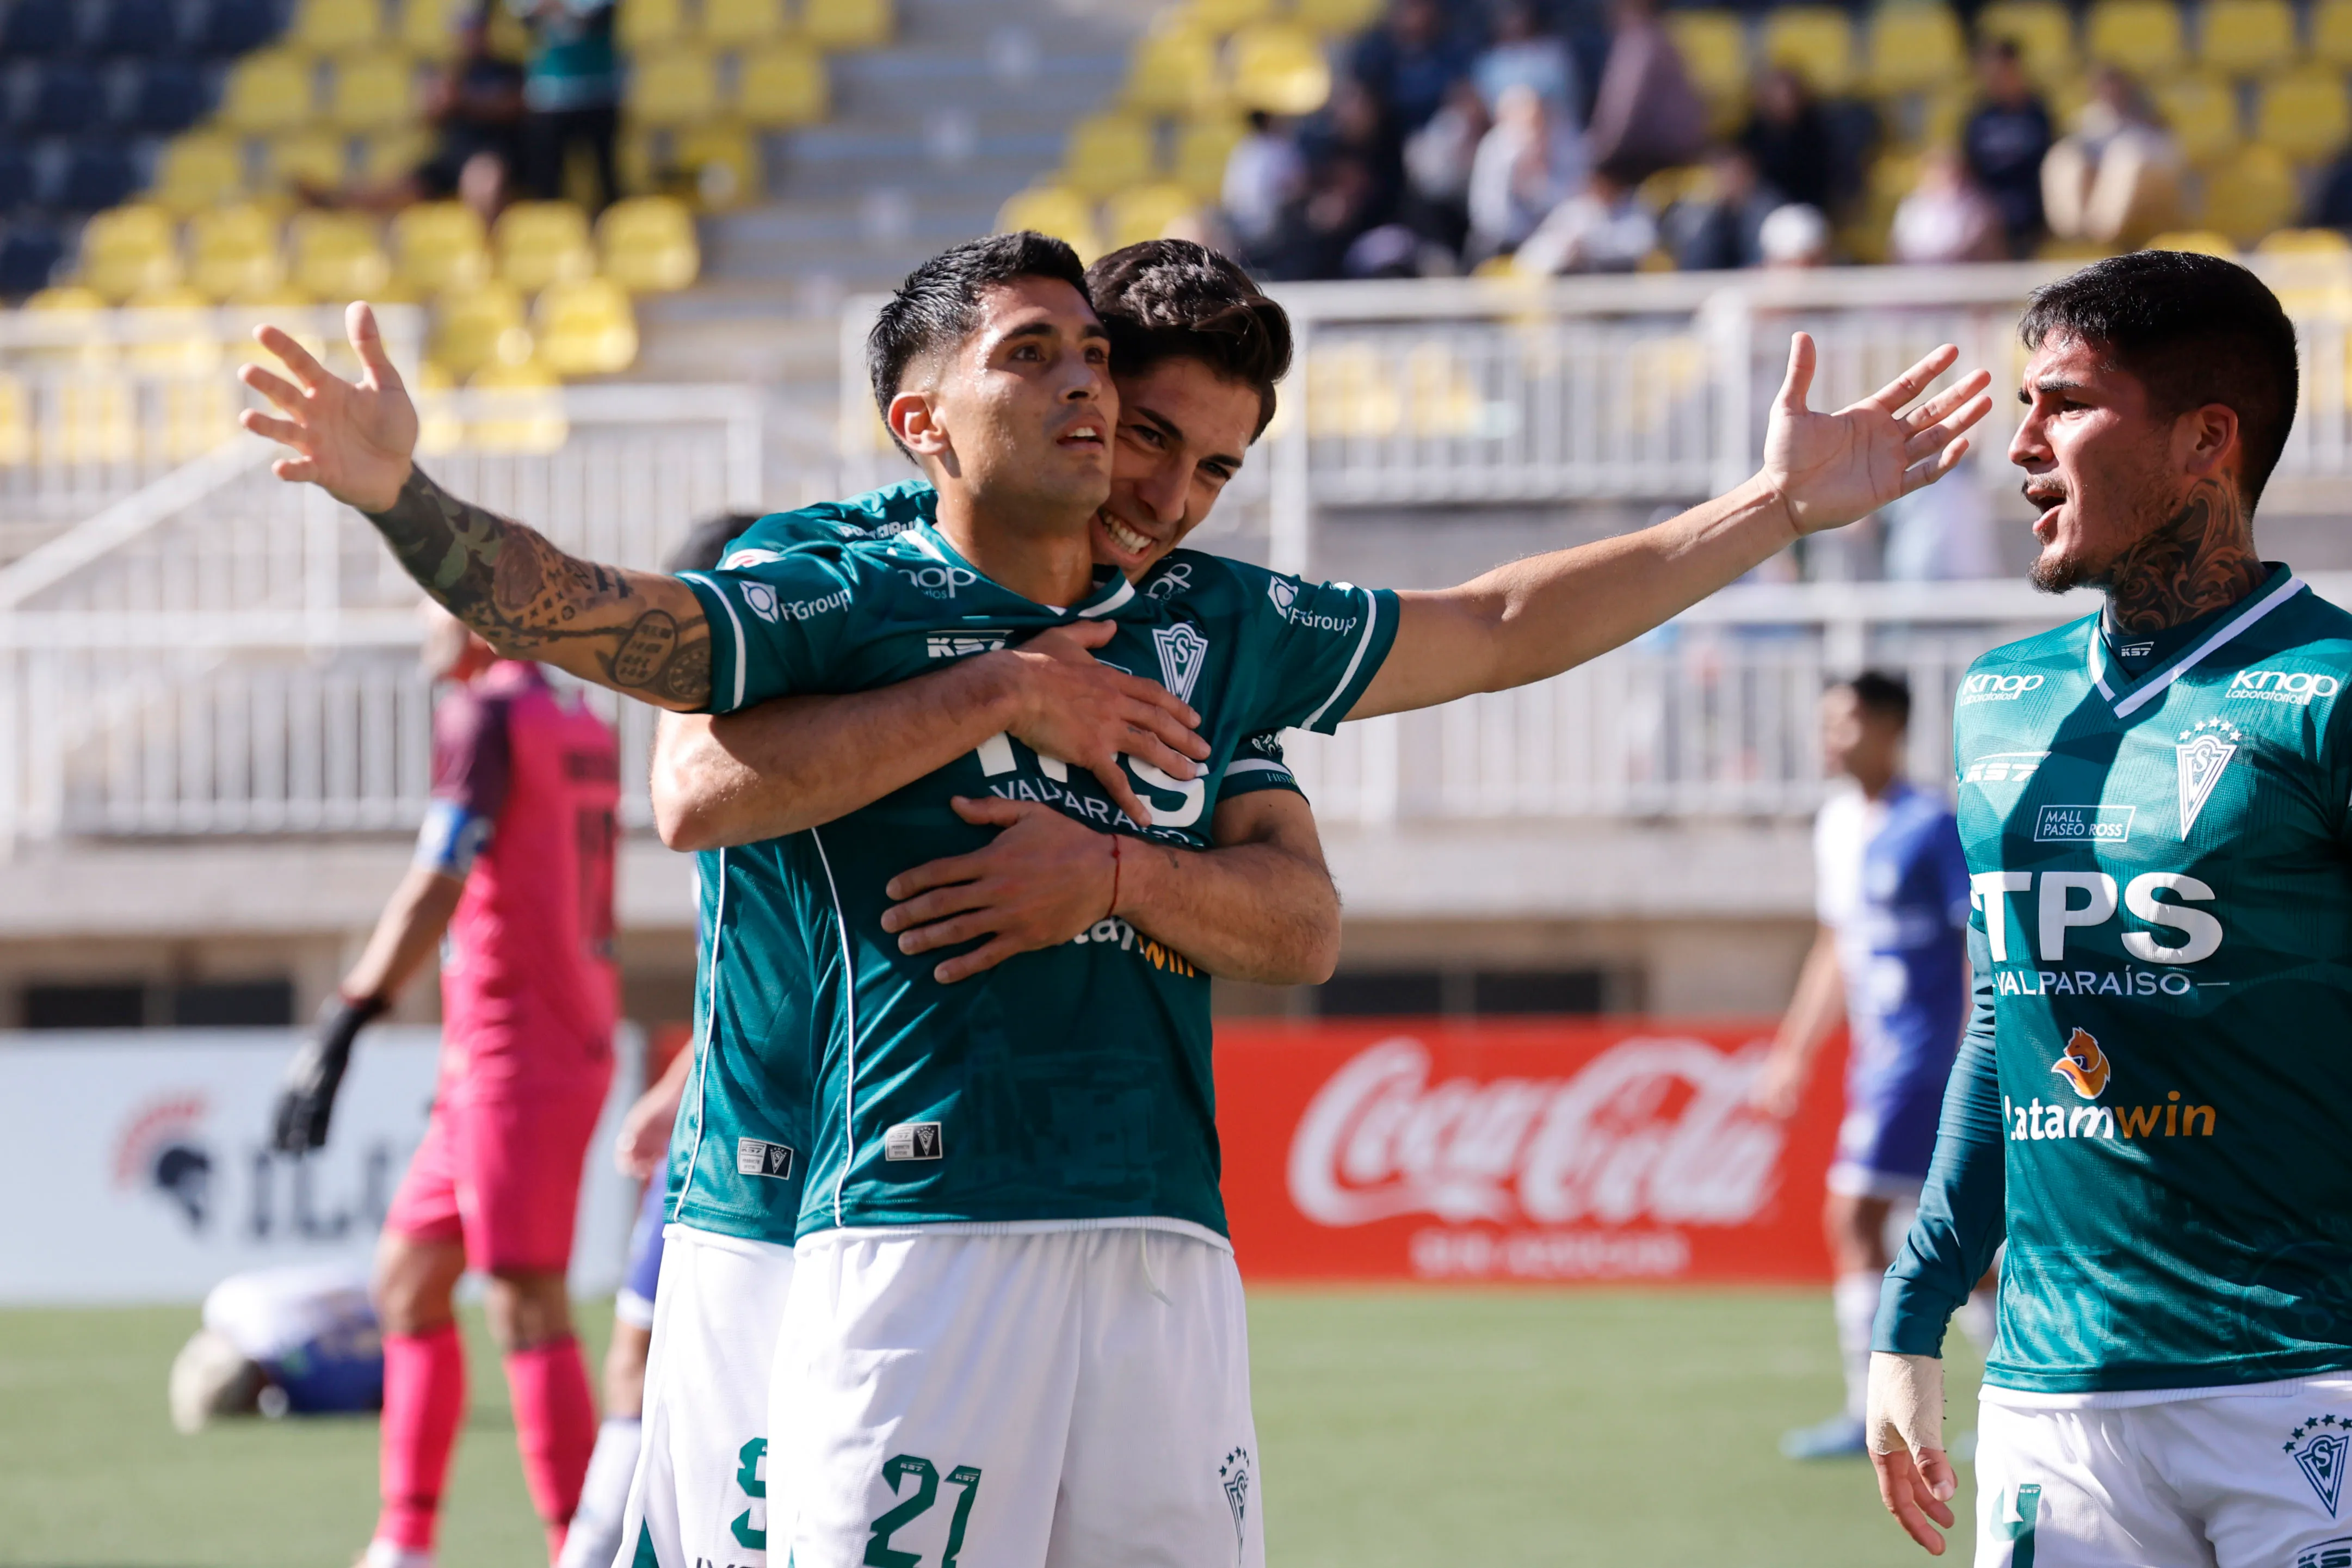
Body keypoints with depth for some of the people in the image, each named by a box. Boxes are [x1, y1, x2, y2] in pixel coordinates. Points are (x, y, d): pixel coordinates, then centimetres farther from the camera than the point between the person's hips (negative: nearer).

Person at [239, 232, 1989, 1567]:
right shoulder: (849, 608, 3)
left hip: (1168, 1253, 5)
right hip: (922, 1228, -5)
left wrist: (1777, 505, 30)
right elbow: (595, 615, -11)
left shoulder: (1210, 627, 18)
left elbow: (1505, 628, 28)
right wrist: (402, 495, -28)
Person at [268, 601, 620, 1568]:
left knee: (528, 1308, -10)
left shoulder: (486, 718, -11)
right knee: (407, 1283, 15)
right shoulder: (583, 734, 14)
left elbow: (438, 888, -20)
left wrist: (341, 1030, -22)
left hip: (513, 1067, -9)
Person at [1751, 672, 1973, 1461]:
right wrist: (1795, 1053, 23)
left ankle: (1870, 1415, -11)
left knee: (1855, 1217, -13)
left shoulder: (1932, 828, -12)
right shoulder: (1837, 826, 13)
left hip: (1923, 1054, -8)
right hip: (1875, 1056, 8)